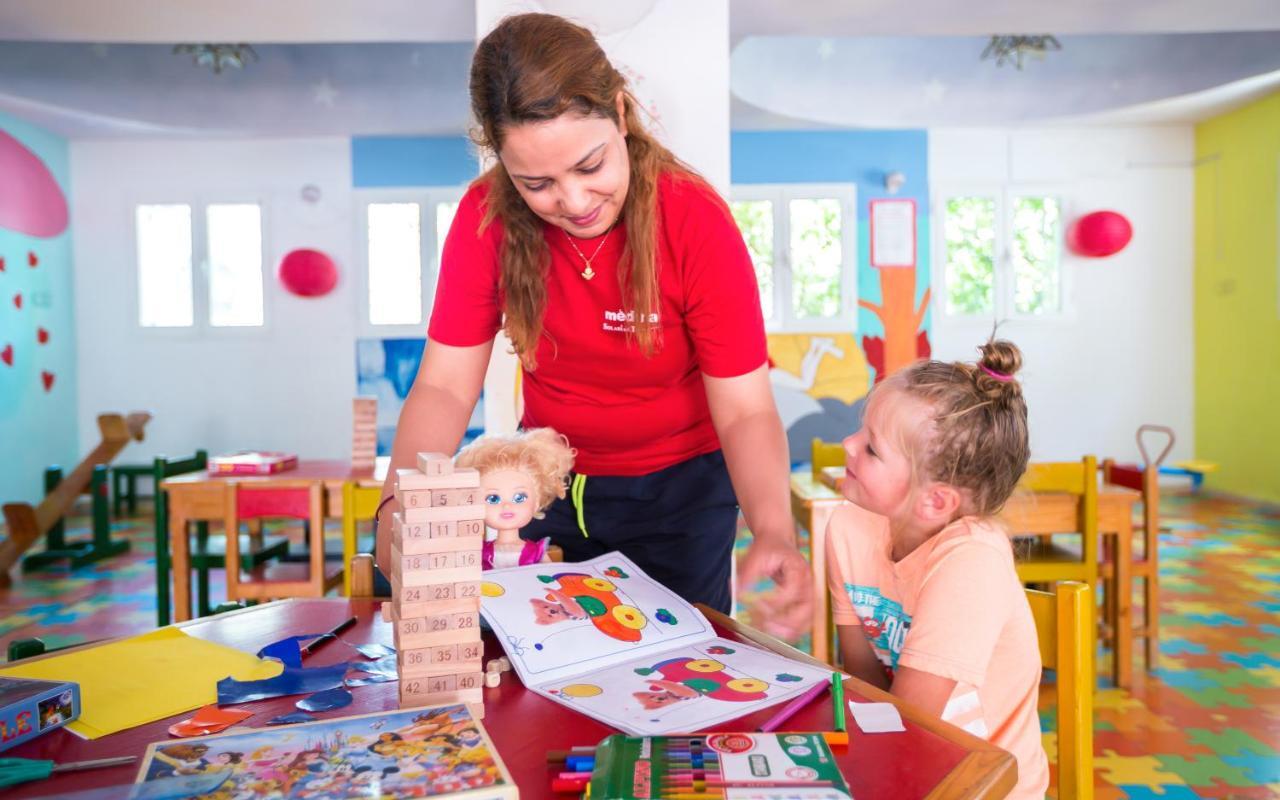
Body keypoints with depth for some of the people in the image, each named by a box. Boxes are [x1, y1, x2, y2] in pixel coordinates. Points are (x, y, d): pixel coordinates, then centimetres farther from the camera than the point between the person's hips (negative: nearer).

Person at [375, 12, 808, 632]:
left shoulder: (697, 223, -24)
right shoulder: (486, 217, -17)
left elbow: (744, 411, -23)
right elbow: (445, 386, -15)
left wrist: (773, 533, -41)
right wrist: (401, 505, -33)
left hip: (679, 488, -2)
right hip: (550, 479, 3)